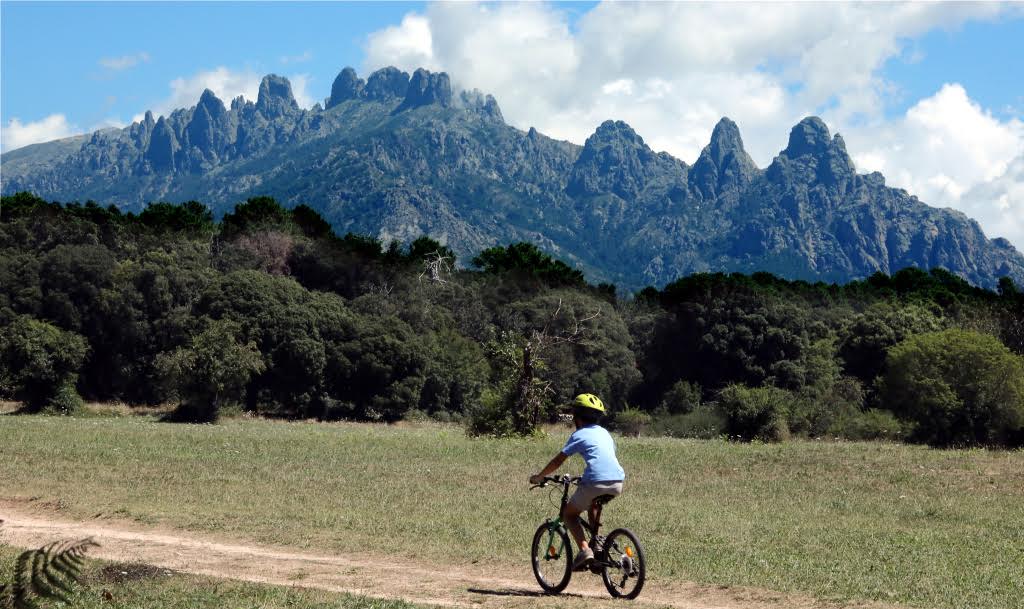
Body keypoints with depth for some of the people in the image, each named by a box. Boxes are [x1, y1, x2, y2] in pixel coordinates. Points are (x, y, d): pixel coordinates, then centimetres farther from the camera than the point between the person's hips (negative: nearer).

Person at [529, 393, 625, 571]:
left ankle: (584, 550, -8)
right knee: (592, 505, 36)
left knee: (569, 514, 13)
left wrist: (539, 477, 21)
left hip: (596, 482, -6)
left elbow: (557, 461, 7)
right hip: (617, 483, 6)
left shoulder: (579, 435, 8)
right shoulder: (605, 433, 24)